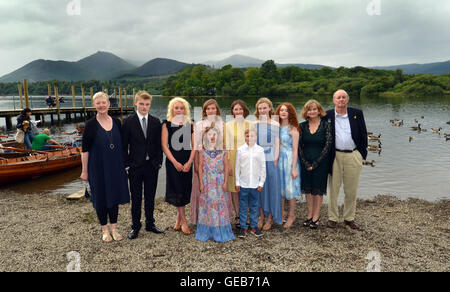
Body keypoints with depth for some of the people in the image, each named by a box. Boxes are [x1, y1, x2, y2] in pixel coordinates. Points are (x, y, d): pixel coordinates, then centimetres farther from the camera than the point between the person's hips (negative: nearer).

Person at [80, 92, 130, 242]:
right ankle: (105, 229, 22)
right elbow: (85, 149, -7)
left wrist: (123, 164, 8)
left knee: (115, 195, 9)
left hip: (115, 167, 3)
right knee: (101, 197, 7)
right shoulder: (91, 124, -7)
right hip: (97, 167, -3)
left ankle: (114, 228, 24)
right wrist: (84, 171, -8)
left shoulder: (116, 122, 2)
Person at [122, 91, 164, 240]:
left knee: (150, 197, 12)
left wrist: (159, 162, 0)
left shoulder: (156, 122, 4)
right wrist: (127, 164, -7)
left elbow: (159, 144, 6)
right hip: (135, 166, -2)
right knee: (136, 198, 8)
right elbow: (124, 145, -3)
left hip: (152, 165, 2)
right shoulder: (128, 122, -3)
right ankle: (135, 226, 21)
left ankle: (150, 224, 27)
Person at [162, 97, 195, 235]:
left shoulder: (190, 125, 9)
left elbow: (194, 146, 5)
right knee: (177, 189, -3)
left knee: (185, 190, 6)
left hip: (187, 162, 3)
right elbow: (164, 146, -4)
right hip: (173, 161, -3)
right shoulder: (167, 124, 2)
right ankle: (183, 221, 6)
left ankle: (178, 219, 21)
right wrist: (175, 162, -11)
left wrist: (189, 162, -8)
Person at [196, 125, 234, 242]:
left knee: (221, 205, 1)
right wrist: (201, 183, -2)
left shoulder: (223, 152, 3)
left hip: (220, 182, 0)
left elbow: (226, 167, 3)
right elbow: (200, 168, 3)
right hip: (207, 182, 0)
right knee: (207, 206, 3)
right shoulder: (202, 152, 3)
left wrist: (225, 182, -3)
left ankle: (221, 232, 13)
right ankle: (207, 232, 14)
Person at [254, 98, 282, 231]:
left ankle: (270, 217, 13)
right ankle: (261, 216, 17)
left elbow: (277, 144, 0)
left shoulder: (275, 124, 2)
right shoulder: (254, 124, 8)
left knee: (271, 186, 2)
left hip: (271, 159, -2)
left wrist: (275, 161, -7)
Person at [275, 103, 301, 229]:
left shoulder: (293, 129, -8)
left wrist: (294, 168, -14)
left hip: (289, 159, -5)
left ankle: (291, 215, 16)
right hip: (278, 159, 5)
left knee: (290, 186, 2)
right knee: (279, 186, 10)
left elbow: (295, 150, -10)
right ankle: (281, 213, 25)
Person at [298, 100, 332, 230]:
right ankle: (309, 215, 21)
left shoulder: (325, 125, -4)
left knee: (318, 189, 5)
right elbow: (299, 146, 2)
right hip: (305, 163, 3)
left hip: (320, 163, -3)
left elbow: (328, 145, -9)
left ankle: (316, 217, 16)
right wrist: (306, 163, -7)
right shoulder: (302, 126, 4)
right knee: (308, 189, 9)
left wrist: (315, 163, -11)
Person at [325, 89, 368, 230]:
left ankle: (349, 218, 24)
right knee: (333, 189, 6)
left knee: (351, 190, 9)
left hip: (353, 156, 1)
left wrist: (362, 152, 4)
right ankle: (332, 218, 18)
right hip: (335, 156, -1)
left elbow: (363, 134, 8)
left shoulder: (357, 113, 5)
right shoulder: (327, 115, 2)